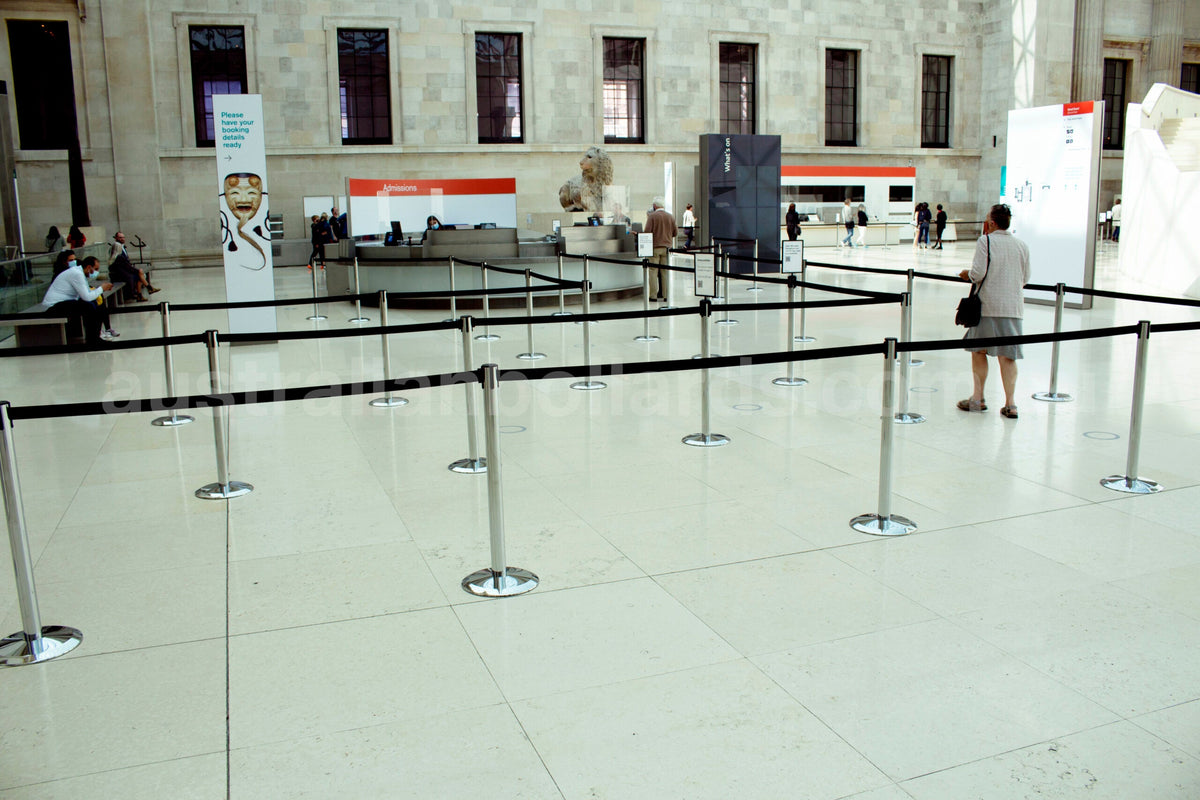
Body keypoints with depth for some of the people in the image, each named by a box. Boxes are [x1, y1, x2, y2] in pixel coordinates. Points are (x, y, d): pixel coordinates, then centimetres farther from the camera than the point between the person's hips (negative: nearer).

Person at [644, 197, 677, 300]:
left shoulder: (652, 216, -8)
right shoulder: (671, 217, 5)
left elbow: (647, 231, -12)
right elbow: (675, 232, 10)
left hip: (655, 247, -4)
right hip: (666, 247, 4)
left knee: (653, 271, 0)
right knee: (665, 272, 8)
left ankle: (653, 295, -3)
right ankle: (665, 295, 8)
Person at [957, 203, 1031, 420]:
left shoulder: (985, 241, -6)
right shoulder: (1022, 245, 7)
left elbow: (978, 274, -13)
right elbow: (1025, 279, 12)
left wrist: (967, 274, 8)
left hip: (987, 305, -3)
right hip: (1013, 306, 4)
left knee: (978, 351, 10)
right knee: (1007, 355, 5)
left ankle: (978, 399, 13)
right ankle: (1010, 403, 0)